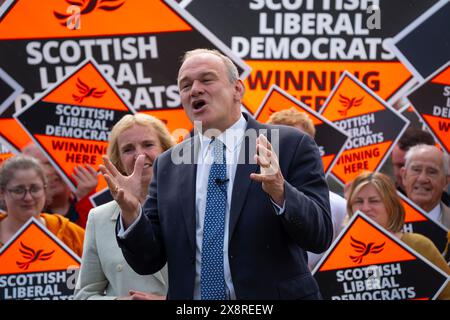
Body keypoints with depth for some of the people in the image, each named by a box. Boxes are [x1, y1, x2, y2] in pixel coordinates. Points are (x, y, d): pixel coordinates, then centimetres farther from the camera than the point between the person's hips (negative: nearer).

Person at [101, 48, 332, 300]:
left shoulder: (290, 145, -6)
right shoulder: (167, 165, 4)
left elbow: (321, 236, -13)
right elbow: (148, 261, 2)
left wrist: (280, 192, -29)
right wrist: (131, 213, -16)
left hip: (272, 297, -3)